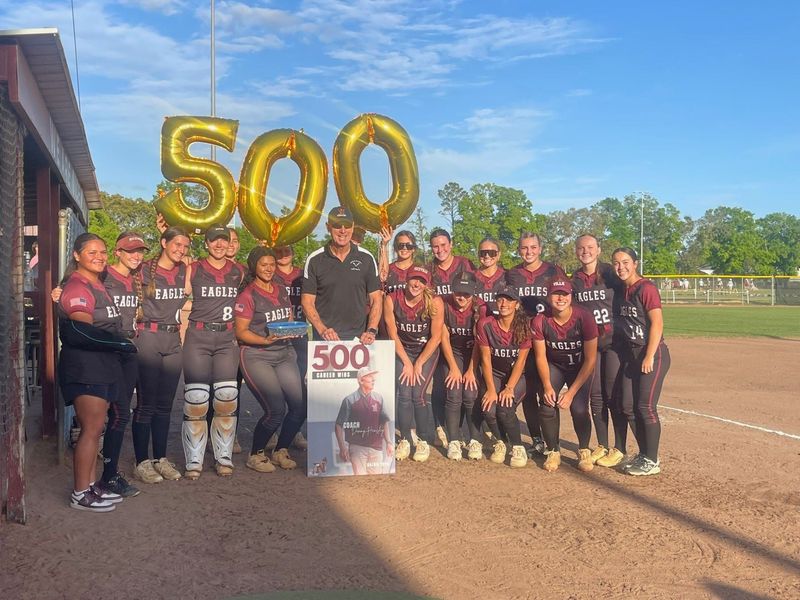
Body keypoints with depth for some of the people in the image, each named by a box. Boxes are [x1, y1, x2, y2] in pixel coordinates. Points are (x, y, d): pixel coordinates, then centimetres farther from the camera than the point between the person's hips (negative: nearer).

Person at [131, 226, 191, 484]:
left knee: (165, 403, 10)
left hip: (173, 340, 5)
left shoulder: (184, 271, 11)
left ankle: (161, 459, 18)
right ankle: (142, 462, 5)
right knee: (146, 403, -2)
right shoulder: (144, 271, -3)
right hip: (149, 337, -5)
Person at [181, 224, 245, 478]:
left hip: (227, 338, 2)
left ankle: (224, 458, 9)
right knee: (196, 400, -6)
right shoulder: (193, 270, 5)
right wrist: (182, 342, -5)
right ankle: (194, 461, 4)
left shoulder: (238, 272, 12)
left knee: (227, 398, -3)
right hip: (197, 337, -2)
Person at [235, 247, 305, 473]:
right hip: (256, 356, -6)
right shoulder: (247, 295, -3)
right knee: (276, 410, -16)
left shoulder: (281, 290, 15)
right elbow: (241, 331, -6)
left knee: (300, 406, -7)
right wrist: (266, 340, -21)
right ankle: (255, 455, 8)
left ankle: (281, 450, 16)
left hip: (284, 354, 6)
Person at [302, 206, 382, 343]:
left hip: (358, 337, 1)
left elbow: (376, 299, 5)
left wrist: (371, 331, -9)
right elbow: (307, 301, 0)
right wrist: (322, 330, -14)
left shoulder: (366, 258, 4)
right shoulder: (314, 260, 2)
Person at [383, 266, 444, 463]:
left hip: (427, 351, -1)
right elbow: (393, 335, -8)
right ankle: (405, 440, 2)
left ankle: (424, 441, 2)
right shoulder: (391, 300, -17)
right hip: (402, 351, 1)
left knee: (418, 394, -14)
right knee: (404, 393, -13)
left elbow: (436, 337, -13)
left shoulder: (434, 302, -21)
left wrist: (419, 364, -11)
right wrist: (406, 363, -8)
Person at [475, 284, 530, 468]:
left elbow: (520, 362, -13)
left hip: (517, 377, -1)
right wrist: (491, 389, -16)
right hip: (494, 374, 2)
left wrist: (509, 388, -22)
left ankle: (518, 447, -2)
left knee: (505, 408, -27)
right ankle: (500, 442, 7)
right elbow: (486, 359, -9)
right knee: (488, 409, -23)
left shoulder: (524, 326, -12)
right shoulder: (485, 324, -10)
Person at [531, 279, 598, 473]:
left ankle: (584, 451, 7)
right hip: (554, 366, 2)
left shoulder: (584, 317, -26)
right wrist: (547, 386, -23)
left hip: (580, 368, -1)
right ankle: (553, 451, 6)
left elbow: (590, 359, -21)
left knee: (579, 408, -20)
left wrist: (572, 391, -23)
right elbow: (541, 357, -10)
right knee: (547, 405, -18)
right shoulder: (539, 321, -20)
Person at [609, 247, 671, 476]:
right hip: (630, 355, 8)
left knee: (646, 407, -6)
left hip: (652, 354, -8)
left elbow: (657, 323, -18)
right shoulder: (622, 291, 10)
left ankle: (652, 461, 5)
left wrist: (649, 357, -20)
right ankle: (643, 454, 21)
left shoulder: (646, 288, -13)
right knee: (628, 406, 8)